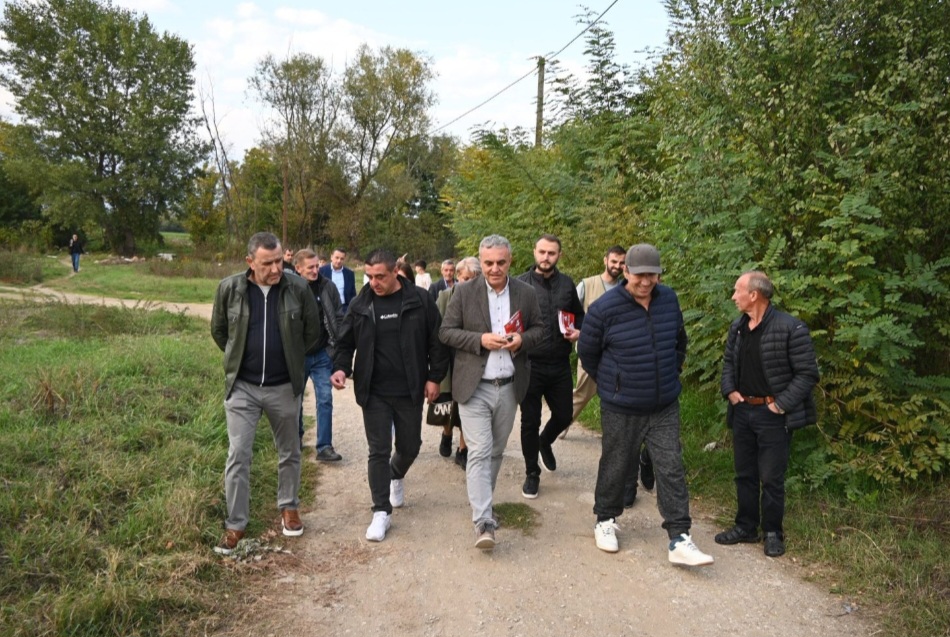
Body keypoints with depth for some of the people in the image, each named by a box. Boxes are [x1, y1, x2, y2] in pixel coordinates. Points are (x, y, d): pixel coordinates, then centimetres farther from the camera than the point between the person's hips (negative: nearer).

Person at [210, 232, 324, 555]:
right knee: (238, 455, 1)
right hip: (242, 386, 0)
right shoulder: (229, 288, -9)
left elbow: (313, 333, 3)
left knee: (289, 452, 15)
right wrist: (238, 358, 11)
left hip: (284, 386, 1)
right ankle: (235, 525, 13)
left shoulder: (298, 288, -10)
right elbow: (218, 330, 8)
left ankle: (288, 508, 36)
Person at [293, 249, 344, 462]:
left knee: (325, 399, -2)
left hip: (322, 354, 1)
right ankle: (296, 437, 37)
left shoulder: (327, 288, -4)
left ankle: (324, 447, 4)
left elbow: (337, 319, 1)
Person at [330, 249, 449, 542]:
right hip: (374, 393, 0)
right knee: (378, 451, 1)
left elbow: (437, 341, -1)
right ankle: (382, 512, 11)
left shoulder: (419, 300, -6)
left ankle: (397, 476, 49)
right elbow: (345, 342, 5)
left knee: (410, 446, 15)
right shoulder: (361, 304, -2)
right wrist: (341, 367, -13)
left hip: (410, 391, 0)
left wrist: (435, 377, -4)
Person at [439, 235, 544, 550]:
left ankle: (480, 497, 37)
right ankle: (483, 521, -7)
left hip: (509, 387, 3)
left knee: (496, 451, 16)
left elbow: (538, 329, 10)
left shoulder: (526, 293, 2)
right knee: (479, 452, -8)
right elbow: (446, 332, -4)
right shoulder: (464, 292, -5)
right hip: (474, 387, -3)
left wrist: (523, 340, -12)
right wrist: (481, 340, -18)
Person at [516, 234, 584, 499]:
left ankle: (545, 442, 46)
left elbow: (579, 315, 18)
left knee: (563, 416, 13)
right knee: (530, 422, 6)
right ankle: (532, 473, 24)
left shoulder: (567, 284, 5)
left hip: (560, 365, 3)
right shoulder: (521, 284, -5)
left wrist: (578, 331, -2)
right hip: (530, 365, -3)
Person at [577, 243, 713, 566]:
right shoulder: (605, 308, -15)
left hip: (665, 407, 3)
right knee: (614, 467, 11)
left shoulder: (669, 300, 0)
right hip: (621, 409, -3)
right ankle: (605, 522, 33)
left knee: (671, 470, 1)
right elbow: (587, 352, -1)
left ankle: (680, 540, 7)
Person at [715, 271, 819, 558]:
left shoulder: (790, 328, -16)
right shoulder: (737, 326, 6)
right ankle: (746, 527, 30)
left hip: (773, 415, -6)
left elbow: (808, 373, -13)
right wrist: (730, 391, 4)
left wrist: (781, 404, -16)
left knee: (771, 478, 4)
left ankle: (773, 532, 21)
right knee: (744, 474, 16)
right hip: (742, 411, 7)